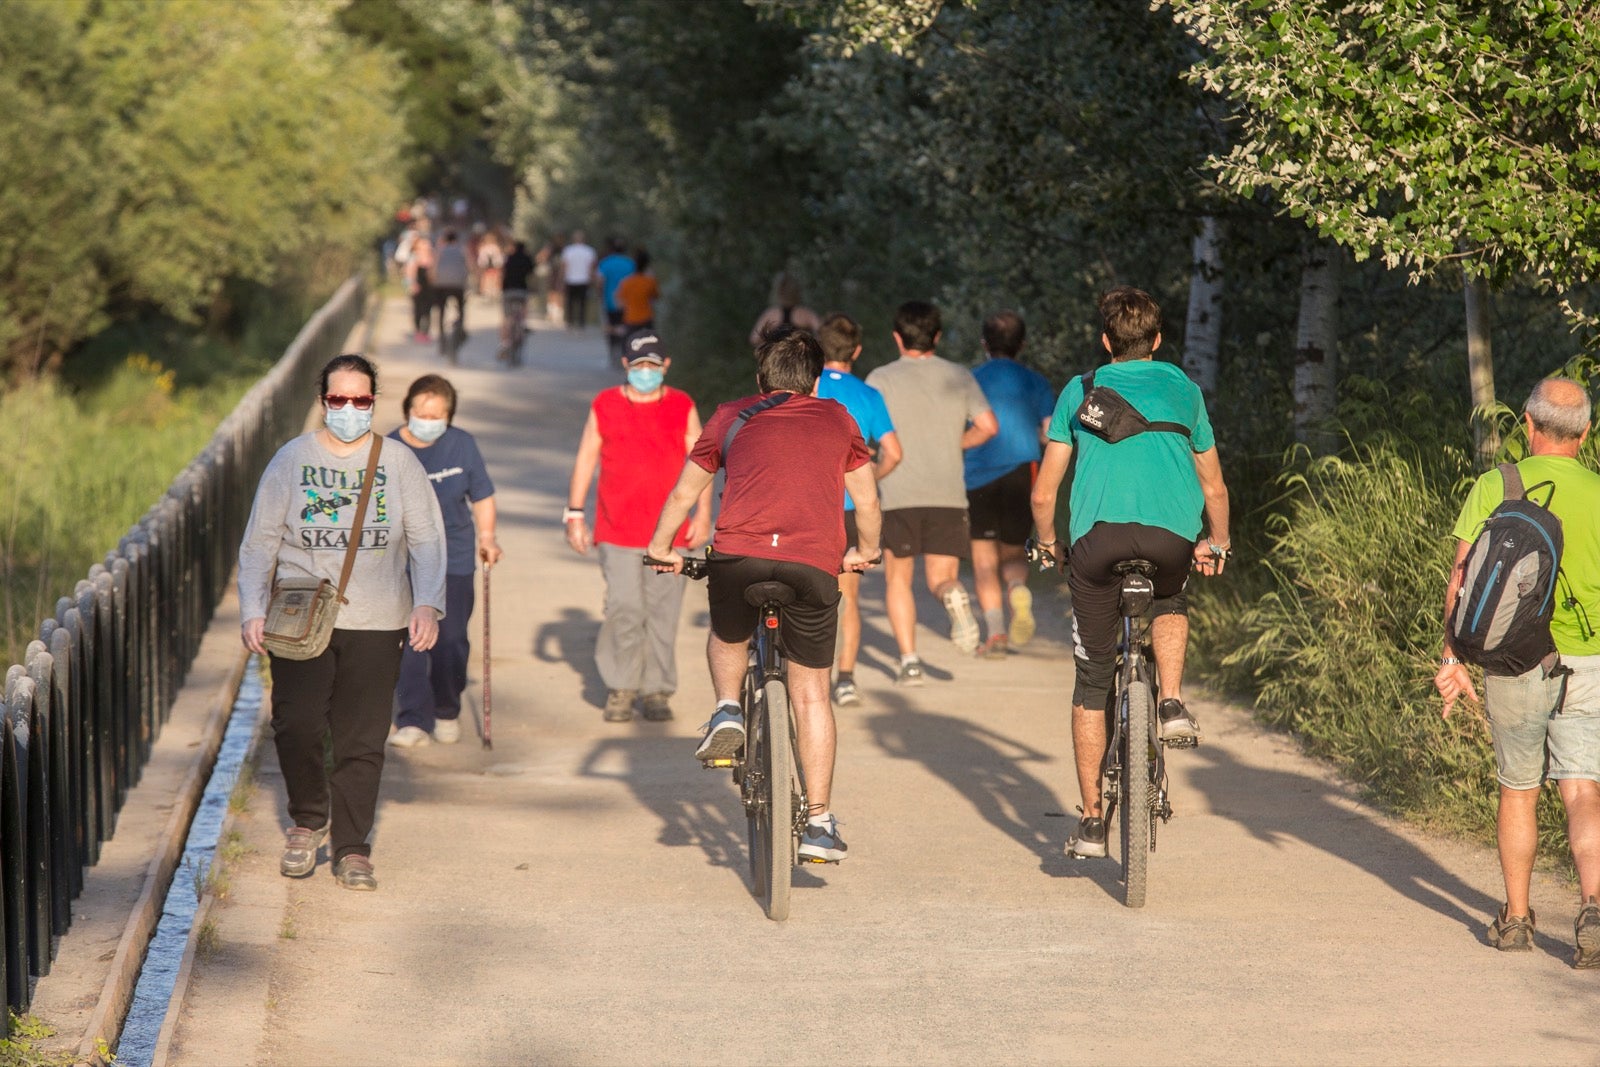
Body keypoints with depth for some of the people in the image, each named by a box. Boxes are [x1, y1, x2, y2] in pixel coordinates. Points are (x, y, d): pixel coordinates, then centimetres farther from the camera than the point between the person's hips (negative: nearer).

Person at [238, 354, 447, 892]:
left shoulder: (399, 463, 7)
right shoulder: (292, 460, 6)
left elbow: (427, 540, 6)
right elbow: (259, 541, 8)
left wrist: (427, 603, -9)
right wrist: (252, 611, -2)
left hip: (375, 624, 0)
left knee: (363, 740, 0)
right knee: (297, 725, -12)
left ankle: (351, 848, 11)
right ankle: (308, 820, 14)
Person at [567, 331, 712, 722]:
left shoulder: (683, 408, 7)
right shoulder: (604, 407, 7)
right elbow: (585, 459, 10)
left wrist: (703, 513, 0)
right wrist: (574, 513, 4)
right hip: (618, 529, -1)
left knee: (663, 612, 2)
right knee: (625, 610, -8)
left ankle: (656, 690, 11)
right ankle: (620, 687, 5)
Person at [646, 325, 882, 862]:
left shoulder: (732, 417, 23)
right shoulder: (837, 420, 23)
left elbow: (683, 494, 31)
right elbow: (868, 502, 30)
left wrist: (661, 547, 47)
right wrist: (865, 551, 48)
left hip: (738, 555, 0)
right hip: (814, 564, 0)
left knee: (727, 637, 33)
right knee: (810, 692, 12)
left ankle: (727, 711, 8)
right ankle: (819, 822, 10)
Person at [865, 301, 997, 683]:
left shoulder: (882, 379, 1)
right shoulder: (960, 377, 7)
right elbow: (988, 426, -1)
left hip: (898, 494, -1)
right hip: (948, 493, 1)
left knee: (897, 579, 13)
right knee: (941, 577, 7)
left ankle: (909, 660, 2)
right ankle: (953, 595, -30)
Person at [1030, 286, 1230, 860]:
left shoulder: (1080, 391, 22)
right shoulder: (1184, 389, 25)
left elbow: (1043, 494, 20)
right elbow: (1215, 490, 32)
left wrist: (1048, 544, 38)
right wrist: (1216, 543, 48)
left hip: (1098, 533, -1)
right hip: (1172, 532, 1)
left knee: (1092, 681, 12)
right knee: (1170, 603, 37)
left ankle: (1091, 821, 12)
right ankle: (1173, 703, 12)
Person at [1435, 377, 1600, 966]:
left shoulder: (1494, 486, -3)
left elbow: (1462, 576, -9)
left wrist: (1453, 659, -8)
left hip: (1514, 664, 0)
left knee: (1517, 790, 17)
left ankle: (1515, 918, 24)